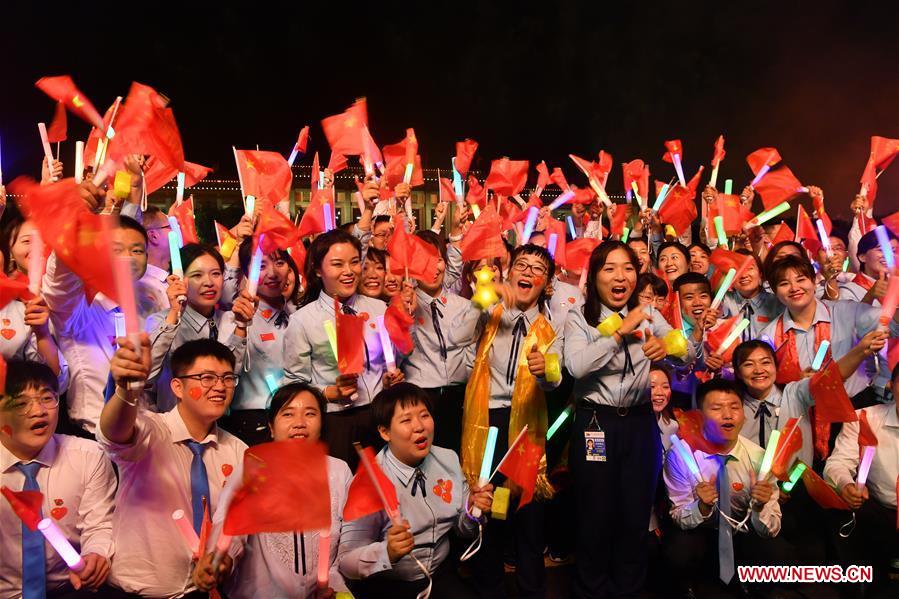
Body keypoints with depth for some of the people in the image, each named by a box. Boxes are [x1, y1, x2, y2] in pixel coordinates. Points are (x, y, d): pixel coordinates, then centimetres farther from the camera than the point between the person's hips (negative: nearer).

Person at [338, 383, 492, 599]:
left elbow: (462, 527, 9)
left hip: (440, 574, 4)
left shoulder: (449, 459, -2)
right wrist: (388, 552, -37)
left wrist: (473, 510, -12)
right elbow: (347, 562, -20)